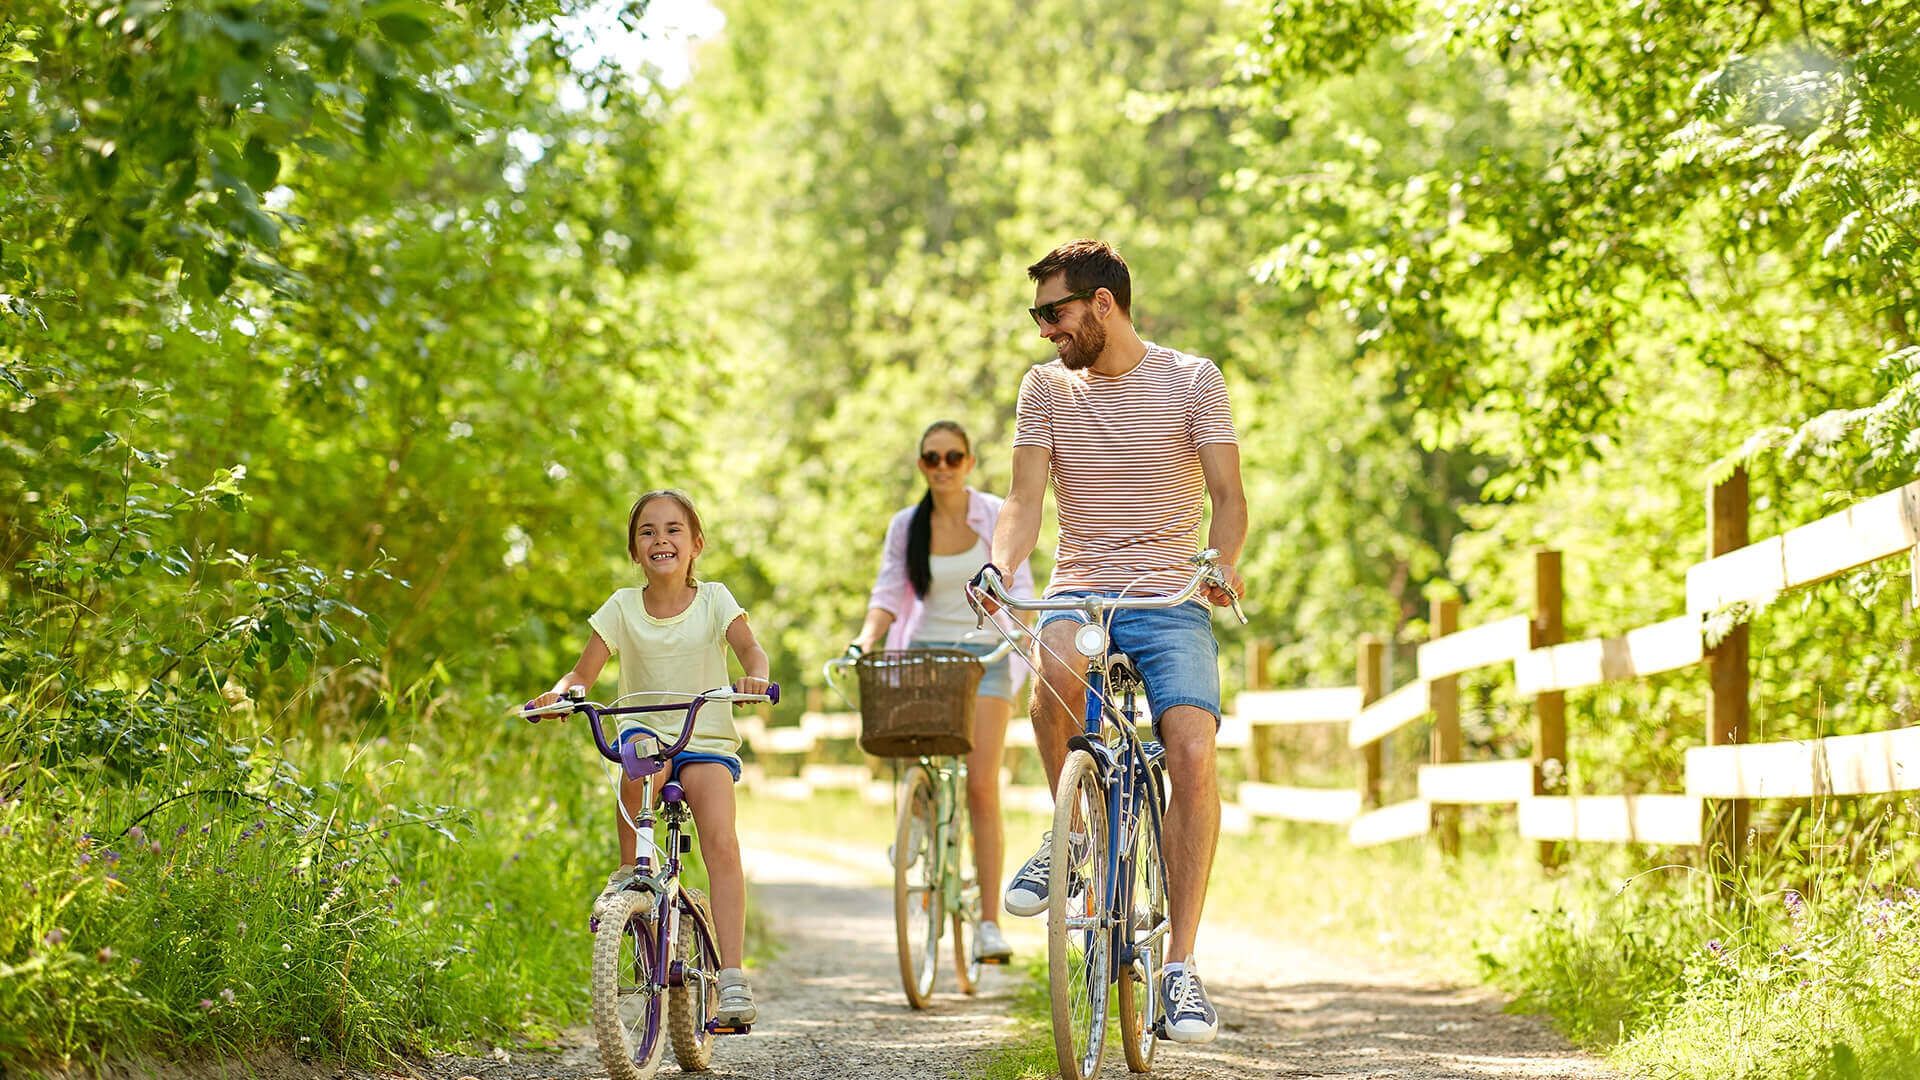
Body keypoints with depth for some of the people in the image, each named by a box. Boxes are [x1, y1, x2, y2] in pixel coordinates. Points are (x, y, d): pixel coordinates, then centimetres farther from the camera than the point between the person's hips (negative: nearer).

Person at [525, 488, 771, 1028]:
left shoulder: (713, 599, 2)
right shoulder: (623, 607, 4)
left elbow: (750, 648, -10)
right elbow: (584, 671, 0)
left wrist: (754, 676, -33)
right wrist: (560, 693, -22)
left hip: (707, 742, -1)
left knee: (721, 842, -24)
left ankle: (732, 975, -26)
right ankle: (630, 872, -18)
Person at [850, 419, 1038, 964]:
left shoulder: (998, 517, 0)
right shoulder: (906, 526, 5)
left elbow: (1019, 587, -5)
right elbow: (889, 593, 2)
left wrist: (1014, 631, -24)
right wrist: (864, 641, -16)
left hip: (984, 656, -2)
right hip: (925, 652, 2)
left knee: (981, 785, -11)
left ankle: (989, 923, -11)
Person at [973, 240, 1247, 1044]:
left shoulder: (1191, 380, 2)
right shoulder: (1046, 388, 9)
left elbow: (1228, 495, -5)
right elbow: (1025, 501, 1)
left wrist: (1221, 564, -26)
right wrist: (999, 566, -20)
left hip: (1170, 599, -1)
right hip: (1078, 591, 1)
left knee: (1193, 755, -23)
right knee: (1060, 666, -36)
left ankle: (1182, 968, -15)